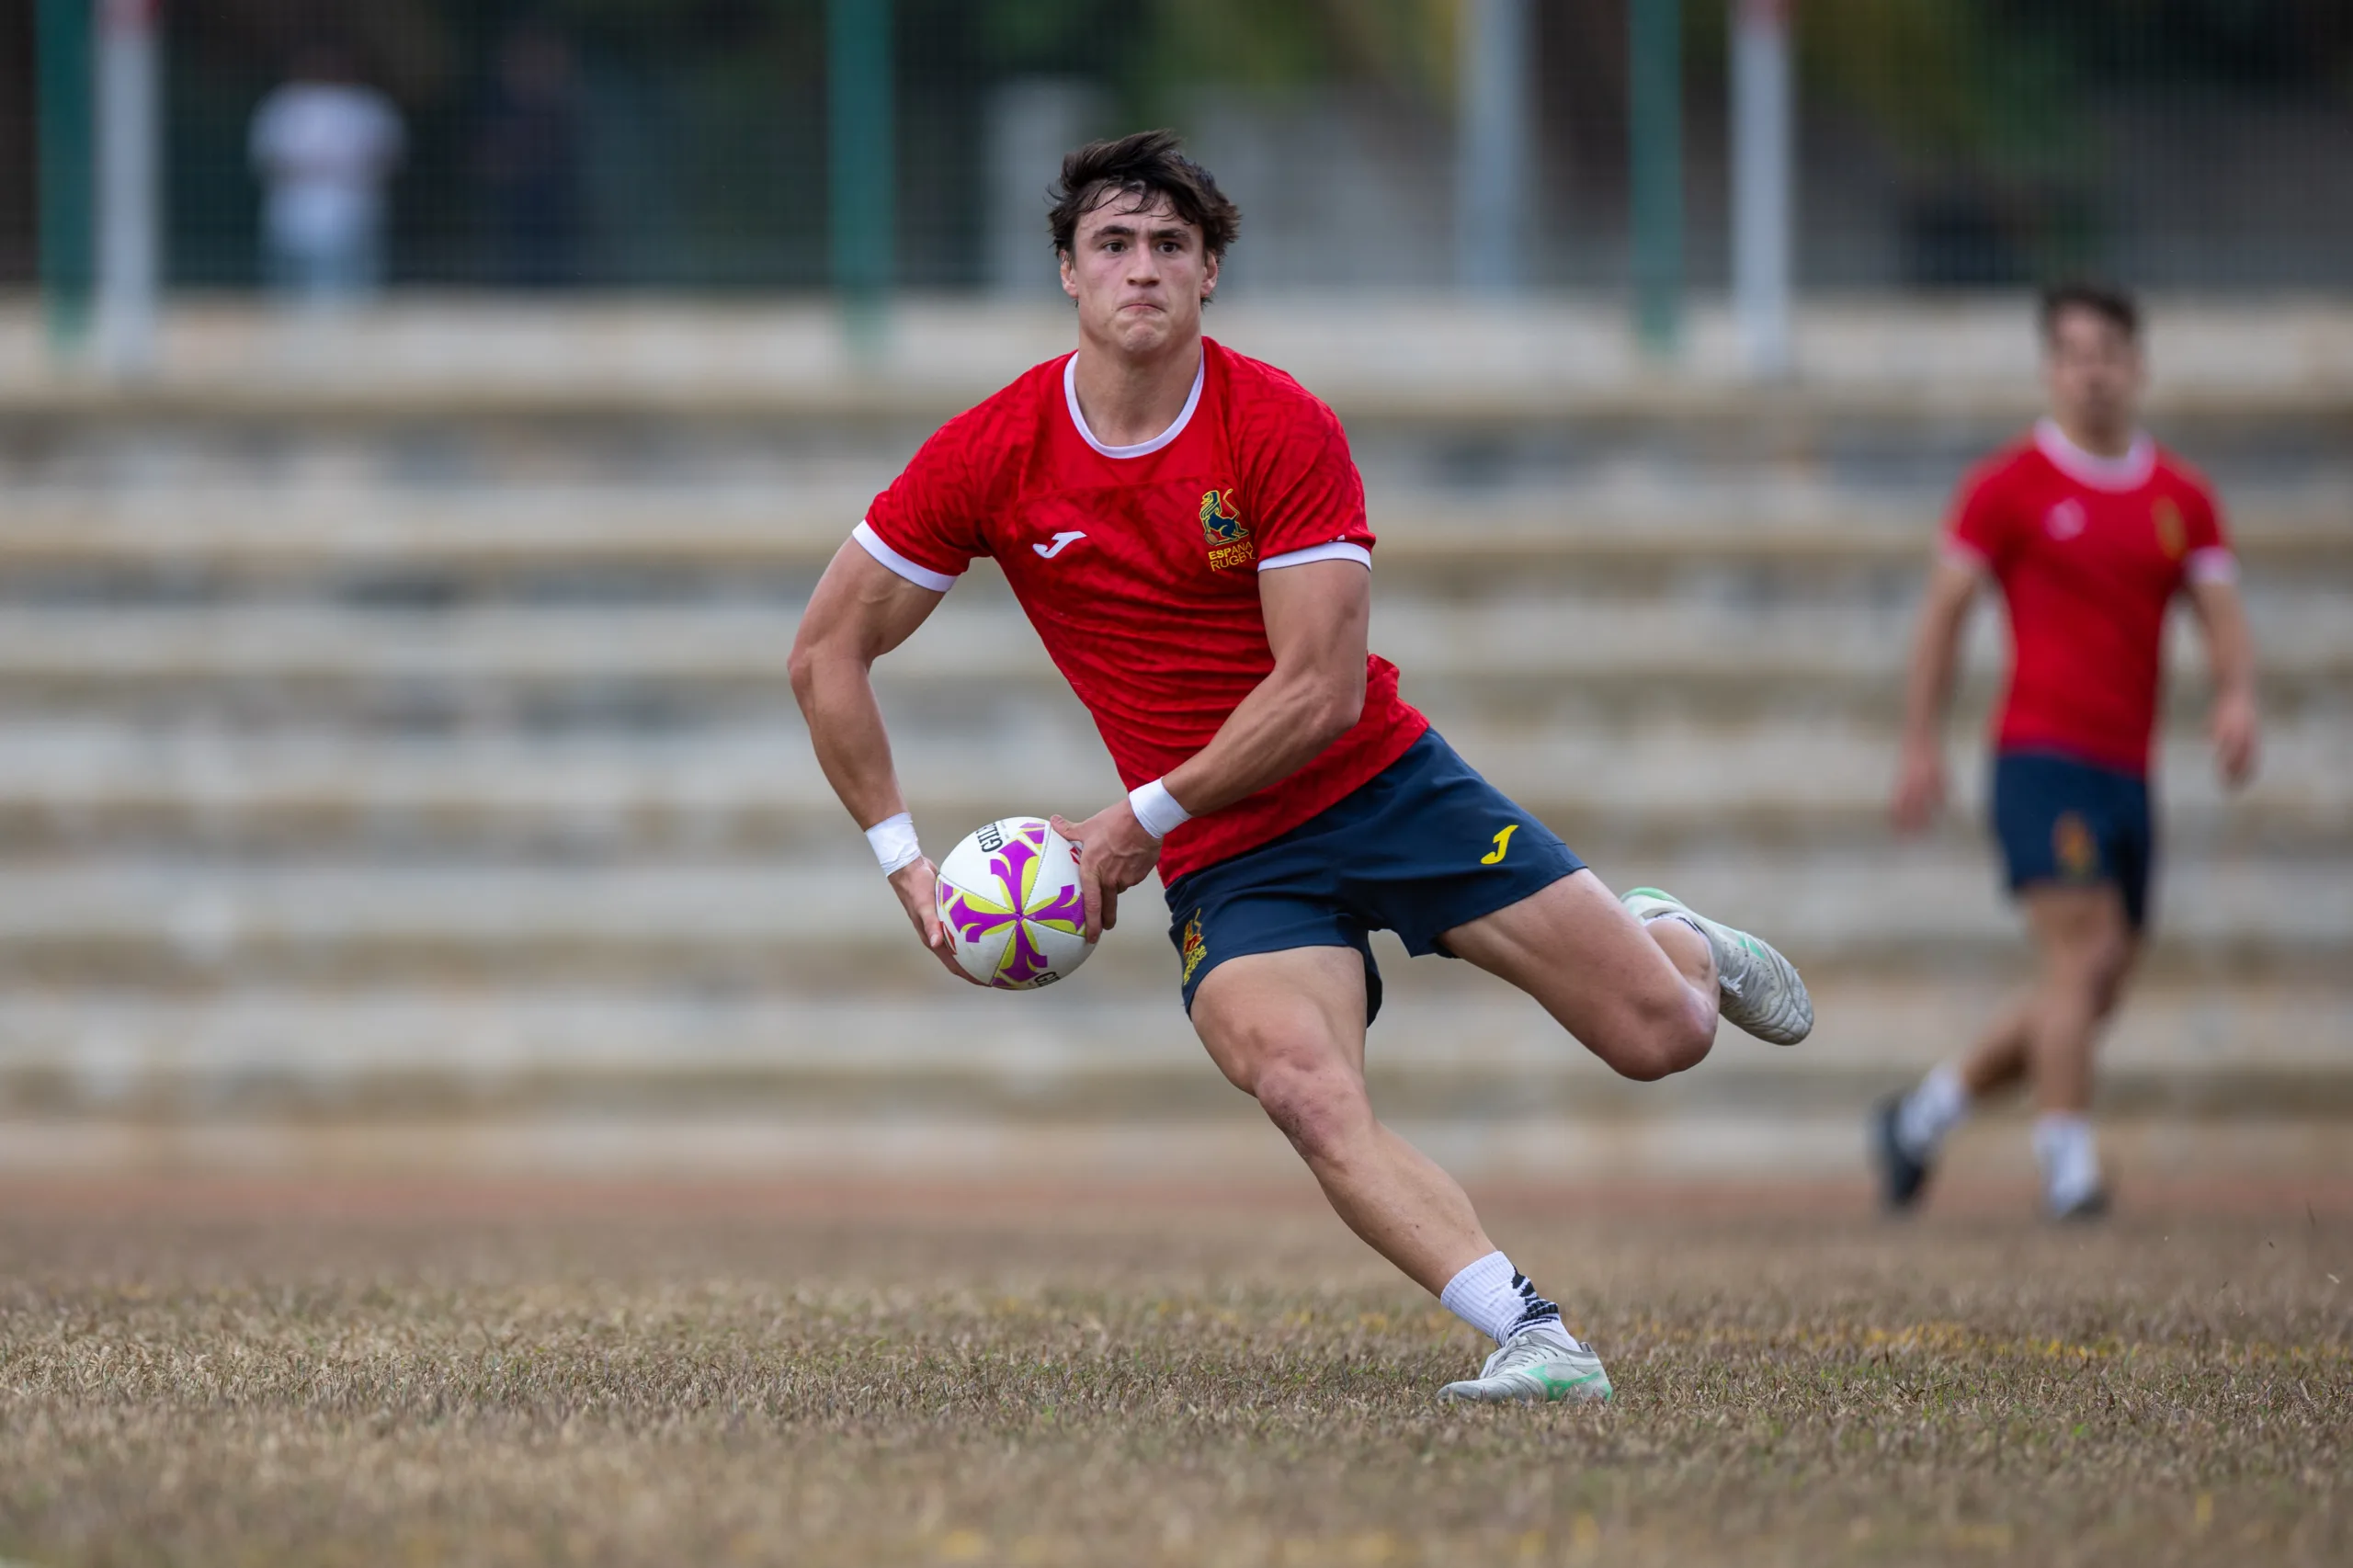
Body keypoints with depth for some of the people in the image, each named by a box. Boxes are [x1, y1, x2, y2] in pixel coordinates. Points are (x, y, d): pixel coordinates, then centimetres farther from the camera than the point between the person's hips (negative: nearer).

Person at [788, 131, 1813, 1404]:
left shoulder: (1283, 430, -13)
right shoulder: (991, 456, -7)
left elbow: (1322, 691, -15)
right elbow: (827, 653, 1)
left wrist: (1143, 820, -16)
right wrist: (903, 860, -4)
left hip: (1387, 783, 0)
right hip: (1226, 865, 0)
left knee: (1661, 1034, -4)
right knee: (1307, 1094, -30)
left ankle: (1668, 940, 33)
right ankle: (1532, 1336, -33)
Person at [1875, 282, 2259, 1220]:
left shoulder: (2181, 498, 12)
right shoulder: (2010, 487, -1)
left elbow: (2221, 609, 5)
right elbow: (1945, 609, 1)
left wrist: (2238, 695, -16)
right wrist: (1922, 745, -4)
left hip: (2129, 771, 6)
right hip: (2044, 755, -6)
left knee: (2094, 992, 9)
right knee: (2081, 958, -18)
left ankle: (1922, 1117, 24)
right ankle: (2069, 1169, -18)